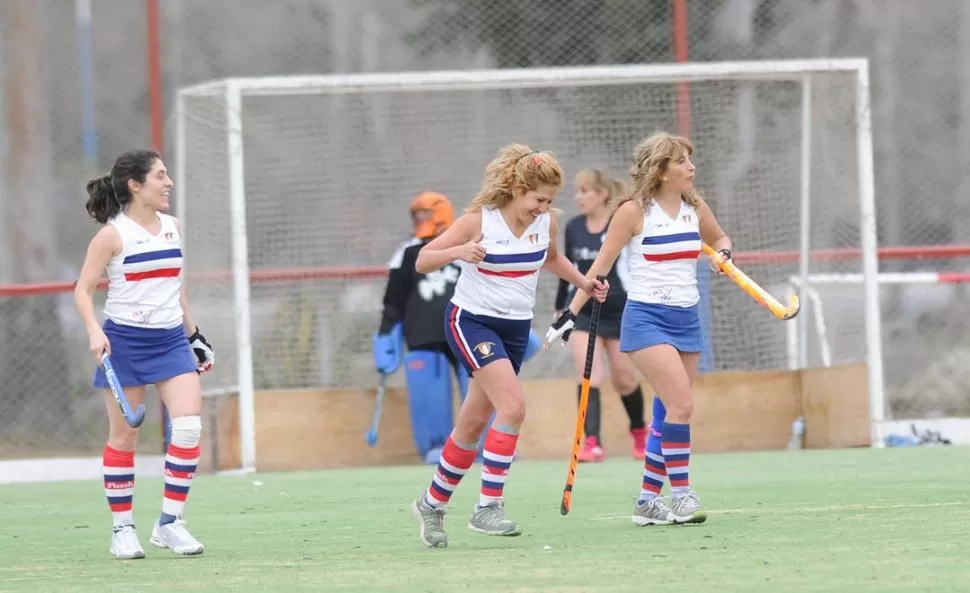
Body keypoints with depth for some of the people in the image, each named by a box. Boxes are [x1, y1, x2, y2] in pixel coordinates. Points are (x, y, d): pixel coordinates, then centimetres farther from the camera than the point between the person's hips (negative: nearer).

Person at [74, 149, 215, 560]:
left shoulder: (172, 227, 9)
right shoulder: (113, 235, -8)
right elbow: (83, 291, -7)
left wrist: (193, 333, 22)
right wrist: (94, 332, -22)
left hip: (171, 340, 4)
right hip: (124, 341, -4)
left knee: (189, 425, -11)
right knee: (123, 436, 3)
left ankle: (170, 522, -3)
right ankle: (122, 529, 14)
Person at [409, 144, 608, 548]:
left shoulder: (545, 222, -1)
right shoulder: (479, 220, -16)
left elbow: (551, 258, 23)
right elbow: (422, 262, -13)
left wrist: (583, 282, 8)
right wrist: (458, 252, -31)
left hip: (516, 328, 6)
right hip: (471, 321, -6)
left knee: (473, 425, 10)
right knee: (513, 406, -24)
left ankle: (432, 503, 29)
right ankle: (488, 506, -19)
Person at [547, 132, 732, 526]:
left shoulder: (695, 208, 7)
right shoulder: (634, 211, -8)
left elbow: (719, 238, 26)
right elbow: (601, 265, -5)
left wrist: (722, 253, 2)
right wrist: (571, 314, -8)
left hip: (686, 319, 6)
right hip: (646, 317, -6)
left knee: (669, 412, 5)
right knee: (682, 404, -19)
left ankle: (648, 500, 12)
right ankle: (681, 494, -13)